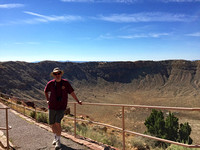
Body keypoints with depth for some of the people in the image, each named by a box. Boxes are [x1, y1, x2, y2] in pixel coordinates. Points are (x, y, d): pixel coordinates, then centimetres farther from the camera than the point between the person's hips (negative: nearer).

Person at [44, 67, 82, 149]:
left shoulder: (65, 83, -5)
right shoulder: (50, 83, -3)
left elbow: (71, 92, 4)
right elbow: (46, 91, 18)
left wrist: (78, 101, 6)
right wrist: (47, 100, 14)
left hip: (62, 107, -2)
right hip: (52, 107, 3)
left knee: (57, 123, -16)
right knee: (52, 124, 12)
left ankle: (58, 141, 3)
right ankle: (55, 137, 40)